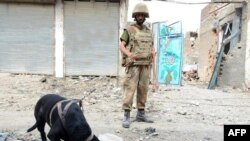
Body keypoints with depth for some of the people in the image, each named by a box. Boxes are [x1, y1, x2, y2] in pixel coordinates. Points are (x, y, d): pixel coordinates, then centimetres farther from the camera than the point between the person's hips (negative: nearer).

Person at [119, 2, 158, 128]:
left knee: (143, 89, 7)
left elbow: (152, 48, 21)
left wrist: (153, 53, 2)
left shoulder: (148, 32, 17)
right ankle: (126, 116, -6)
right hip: (133, 64, -5)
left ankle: (141, 114, 17)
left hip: (146, 65, 5)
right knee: (130, 89, -9)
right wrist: (129, 54, -24)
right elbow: (121, 46, -7)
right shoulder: (129, 30, 1)